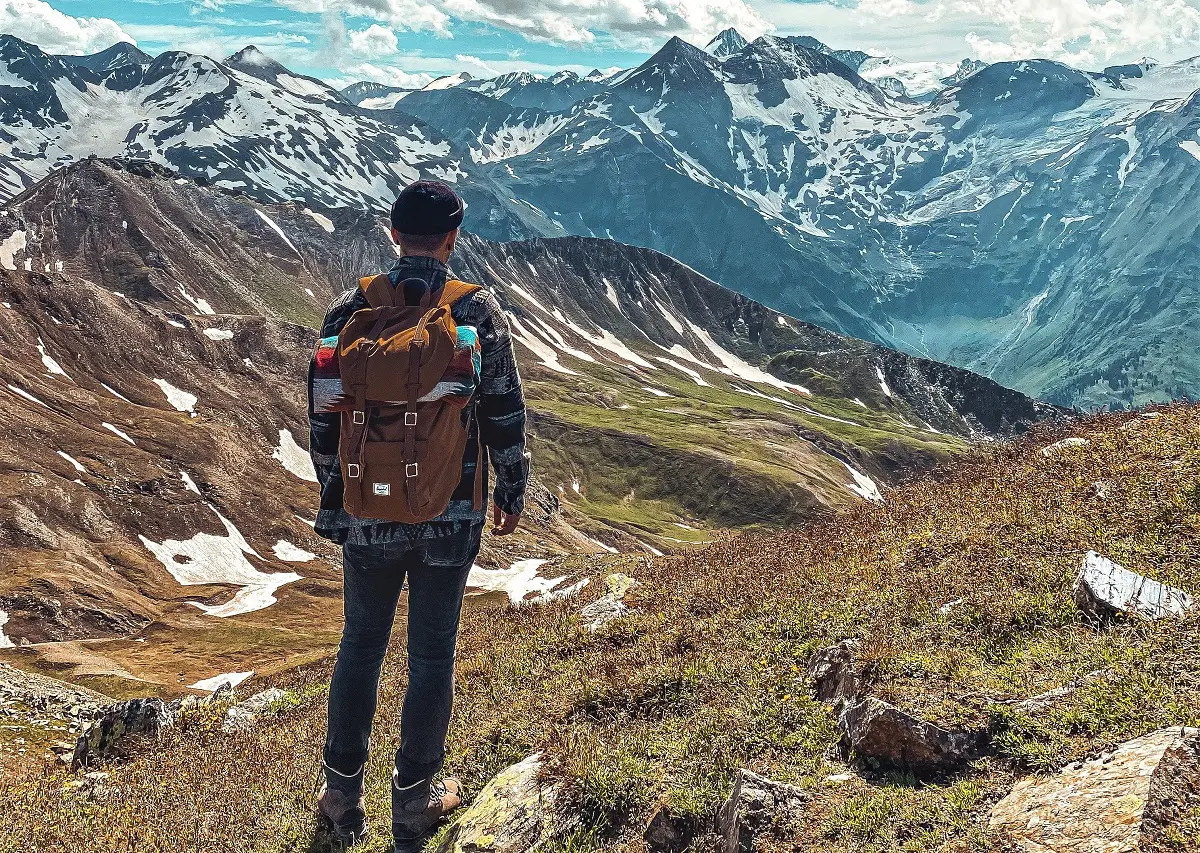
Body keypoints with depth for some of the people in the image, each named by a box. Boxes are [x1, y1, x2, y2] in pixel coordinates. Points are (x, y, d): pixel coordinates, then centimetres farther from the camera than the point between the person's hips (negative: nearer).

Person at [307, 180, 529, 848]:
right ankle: (415, 799, 23)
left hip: (367, 513, 2)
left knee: (362, 644, 16)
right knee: (433, 653, 11)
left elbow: (324, 420, 2)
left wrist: (333, 495, 16)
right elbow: (507, 417, -3)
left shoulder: (350, 312, -4)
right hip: (452, 516, -1)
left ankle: (344, 796, 25)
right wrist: (513, 494, 11)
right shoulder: (480, 314, -8)